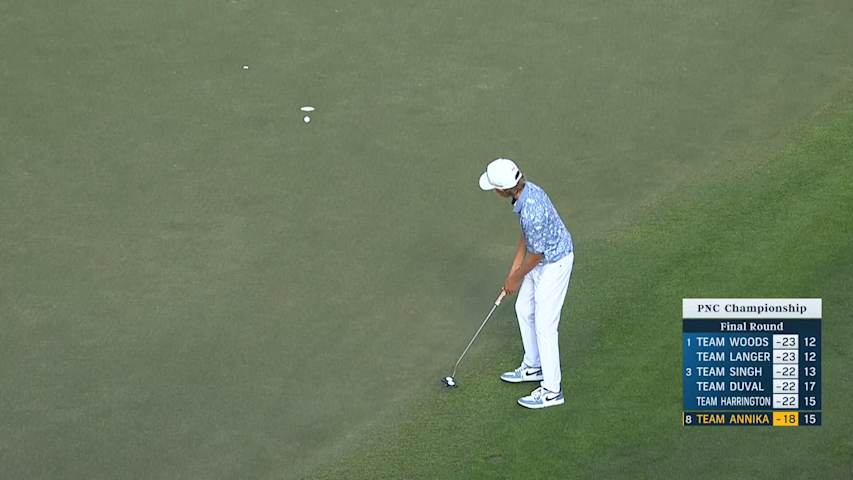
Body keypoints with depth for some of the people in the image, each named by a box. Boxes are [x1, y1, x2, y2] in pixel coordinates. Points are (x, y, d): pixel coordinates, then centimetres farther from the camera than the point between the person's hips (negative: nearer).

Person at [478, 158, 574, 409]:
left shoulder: (532, 212, -36)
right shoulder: (525, 189, -6)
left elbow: (536, 254, -22)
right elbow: (526, 234, 8)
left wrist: (516, 278, -6)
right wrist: (513, 269, 10)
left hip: (554, 263, -10)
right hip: (542, 258, 10)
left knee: (544, 324, -3)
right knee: (524, 309, 21)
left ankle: (551, 390, 6)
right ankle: (533, 367, 37)